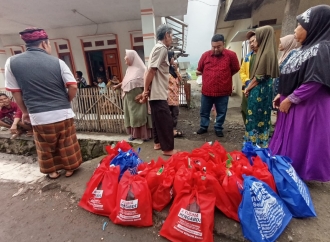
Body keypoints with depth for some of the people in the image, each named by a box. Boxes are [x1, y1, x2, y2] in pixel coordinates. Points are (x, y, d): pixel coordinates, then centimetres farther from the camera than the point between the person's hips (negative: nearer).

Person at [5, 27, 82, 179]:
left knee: (46, 148, 20)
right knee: (67, 145, 16)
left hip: (39, 116, 1)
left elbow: (16, 93, 6)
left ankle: (52, 171, 37)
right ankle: (69, 168, 32)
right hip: (63, 114, 0)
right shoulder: (57, 62, -3)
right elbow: (73, 87, -8)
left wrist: (25, 112, 19)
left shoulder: (12, 62, 2)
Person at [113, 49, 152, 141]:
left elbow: (145, 83, -15)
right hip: (129, 97, 7)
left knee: (140, 115, -5)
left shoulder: (140, 68, -8)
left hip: (138, 97, -7)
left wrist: (141, 95, -22)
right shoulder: (129, 69, 14)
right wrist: (118, 85, 27)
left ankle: (145, 134, 6)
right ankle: (134, 134, 19)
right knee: (131, 115, 9)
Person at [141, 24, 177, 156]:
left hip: (156, 92, 10)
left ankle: (158, 142, 28)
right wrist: (146, 90, -14)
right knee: (166, 121, -5)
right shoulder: (161, 48, -12)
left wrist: (146, 90, 13)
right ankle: (168, 148, 5)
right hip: (158, 93, -10)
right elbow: (151, 71, -18)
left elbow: (150, 71, 15)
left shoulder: (158, 48, 18)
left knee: (158, 119, 16)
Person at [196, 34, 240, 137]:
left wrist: (224, 77, 8)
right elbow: (199, 70, 14)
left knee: (221, 112, 11)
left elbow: (235, 69, 7)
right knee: (204, 111, 13)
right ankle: (204, 127, 32)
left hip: (223, 91, -1)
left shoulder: (231, 55, -6)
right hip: (206, 90, 2)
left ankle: (218, 128, 30)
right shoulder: (205, 55, 0)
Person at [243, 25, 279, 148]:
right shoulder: (264, 52, 13)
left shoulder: (266, 53, -15)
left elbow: (260, 76, -18)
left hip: (260, 90, -10)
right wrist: (249, 87, 9)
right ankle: (260, 143, 26)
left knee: (256, 117, -1)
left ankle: (255, 143, 12)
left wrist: (248, 88, -8)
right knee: (260, 116, 14)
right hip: (260, 89, 10)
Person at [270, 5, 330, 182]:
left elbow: (313, 83, -22)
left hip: (307, 107, -9)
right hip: (293, 104, 9)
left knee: (299, 143, 4)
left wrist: (289, 100, -17)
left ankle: (297, 174, 22)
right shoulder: (305, 49, 12)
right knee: (288, 140, 17)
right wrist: (282, 95, 10)